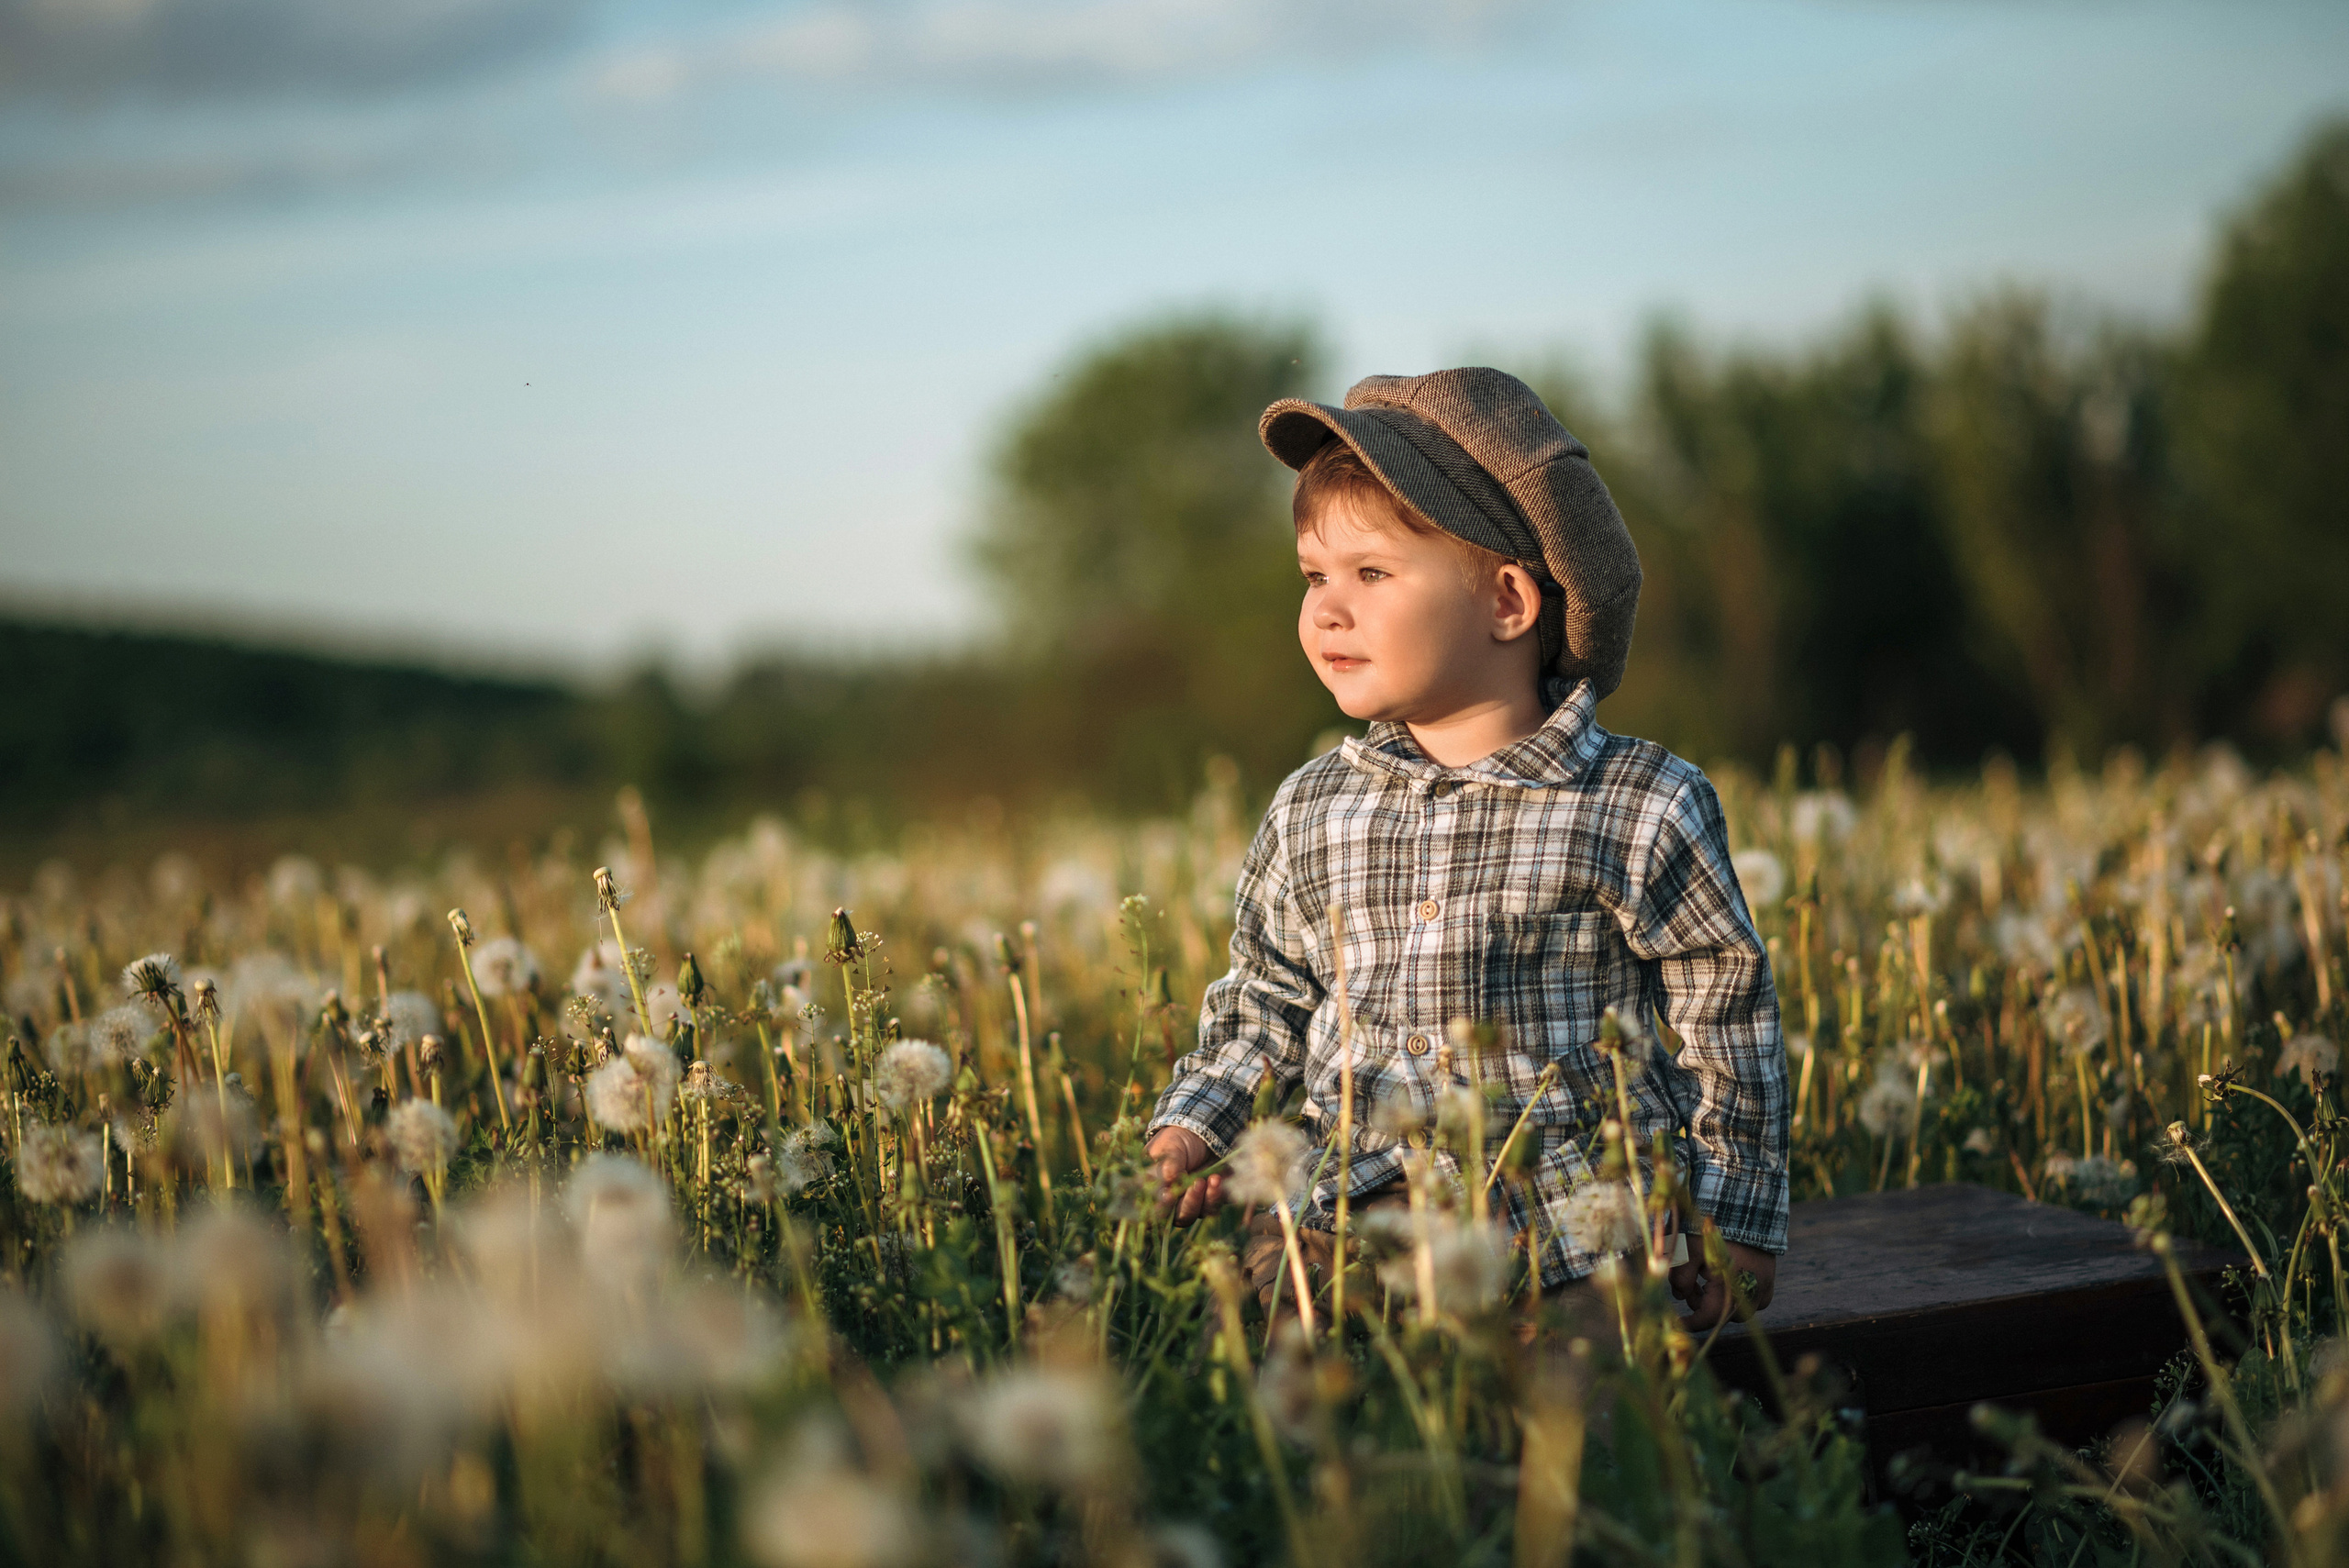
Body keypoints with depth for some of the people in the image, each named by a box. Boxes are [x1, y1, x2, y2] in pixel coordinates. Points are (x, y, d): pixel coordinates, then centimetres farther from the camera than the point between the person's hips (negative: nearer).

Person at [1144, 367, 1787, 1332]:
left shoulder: (1639, 809, -2)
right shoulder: (1309, 814, 10)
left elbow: (1728, 1016, 5)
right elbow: (1268, 1000, 22)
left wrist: (1734, 1227, 3)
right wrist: (1191, 1128, 6)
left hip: (1578, 1207, -3)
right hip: (1360, 1203, 3)